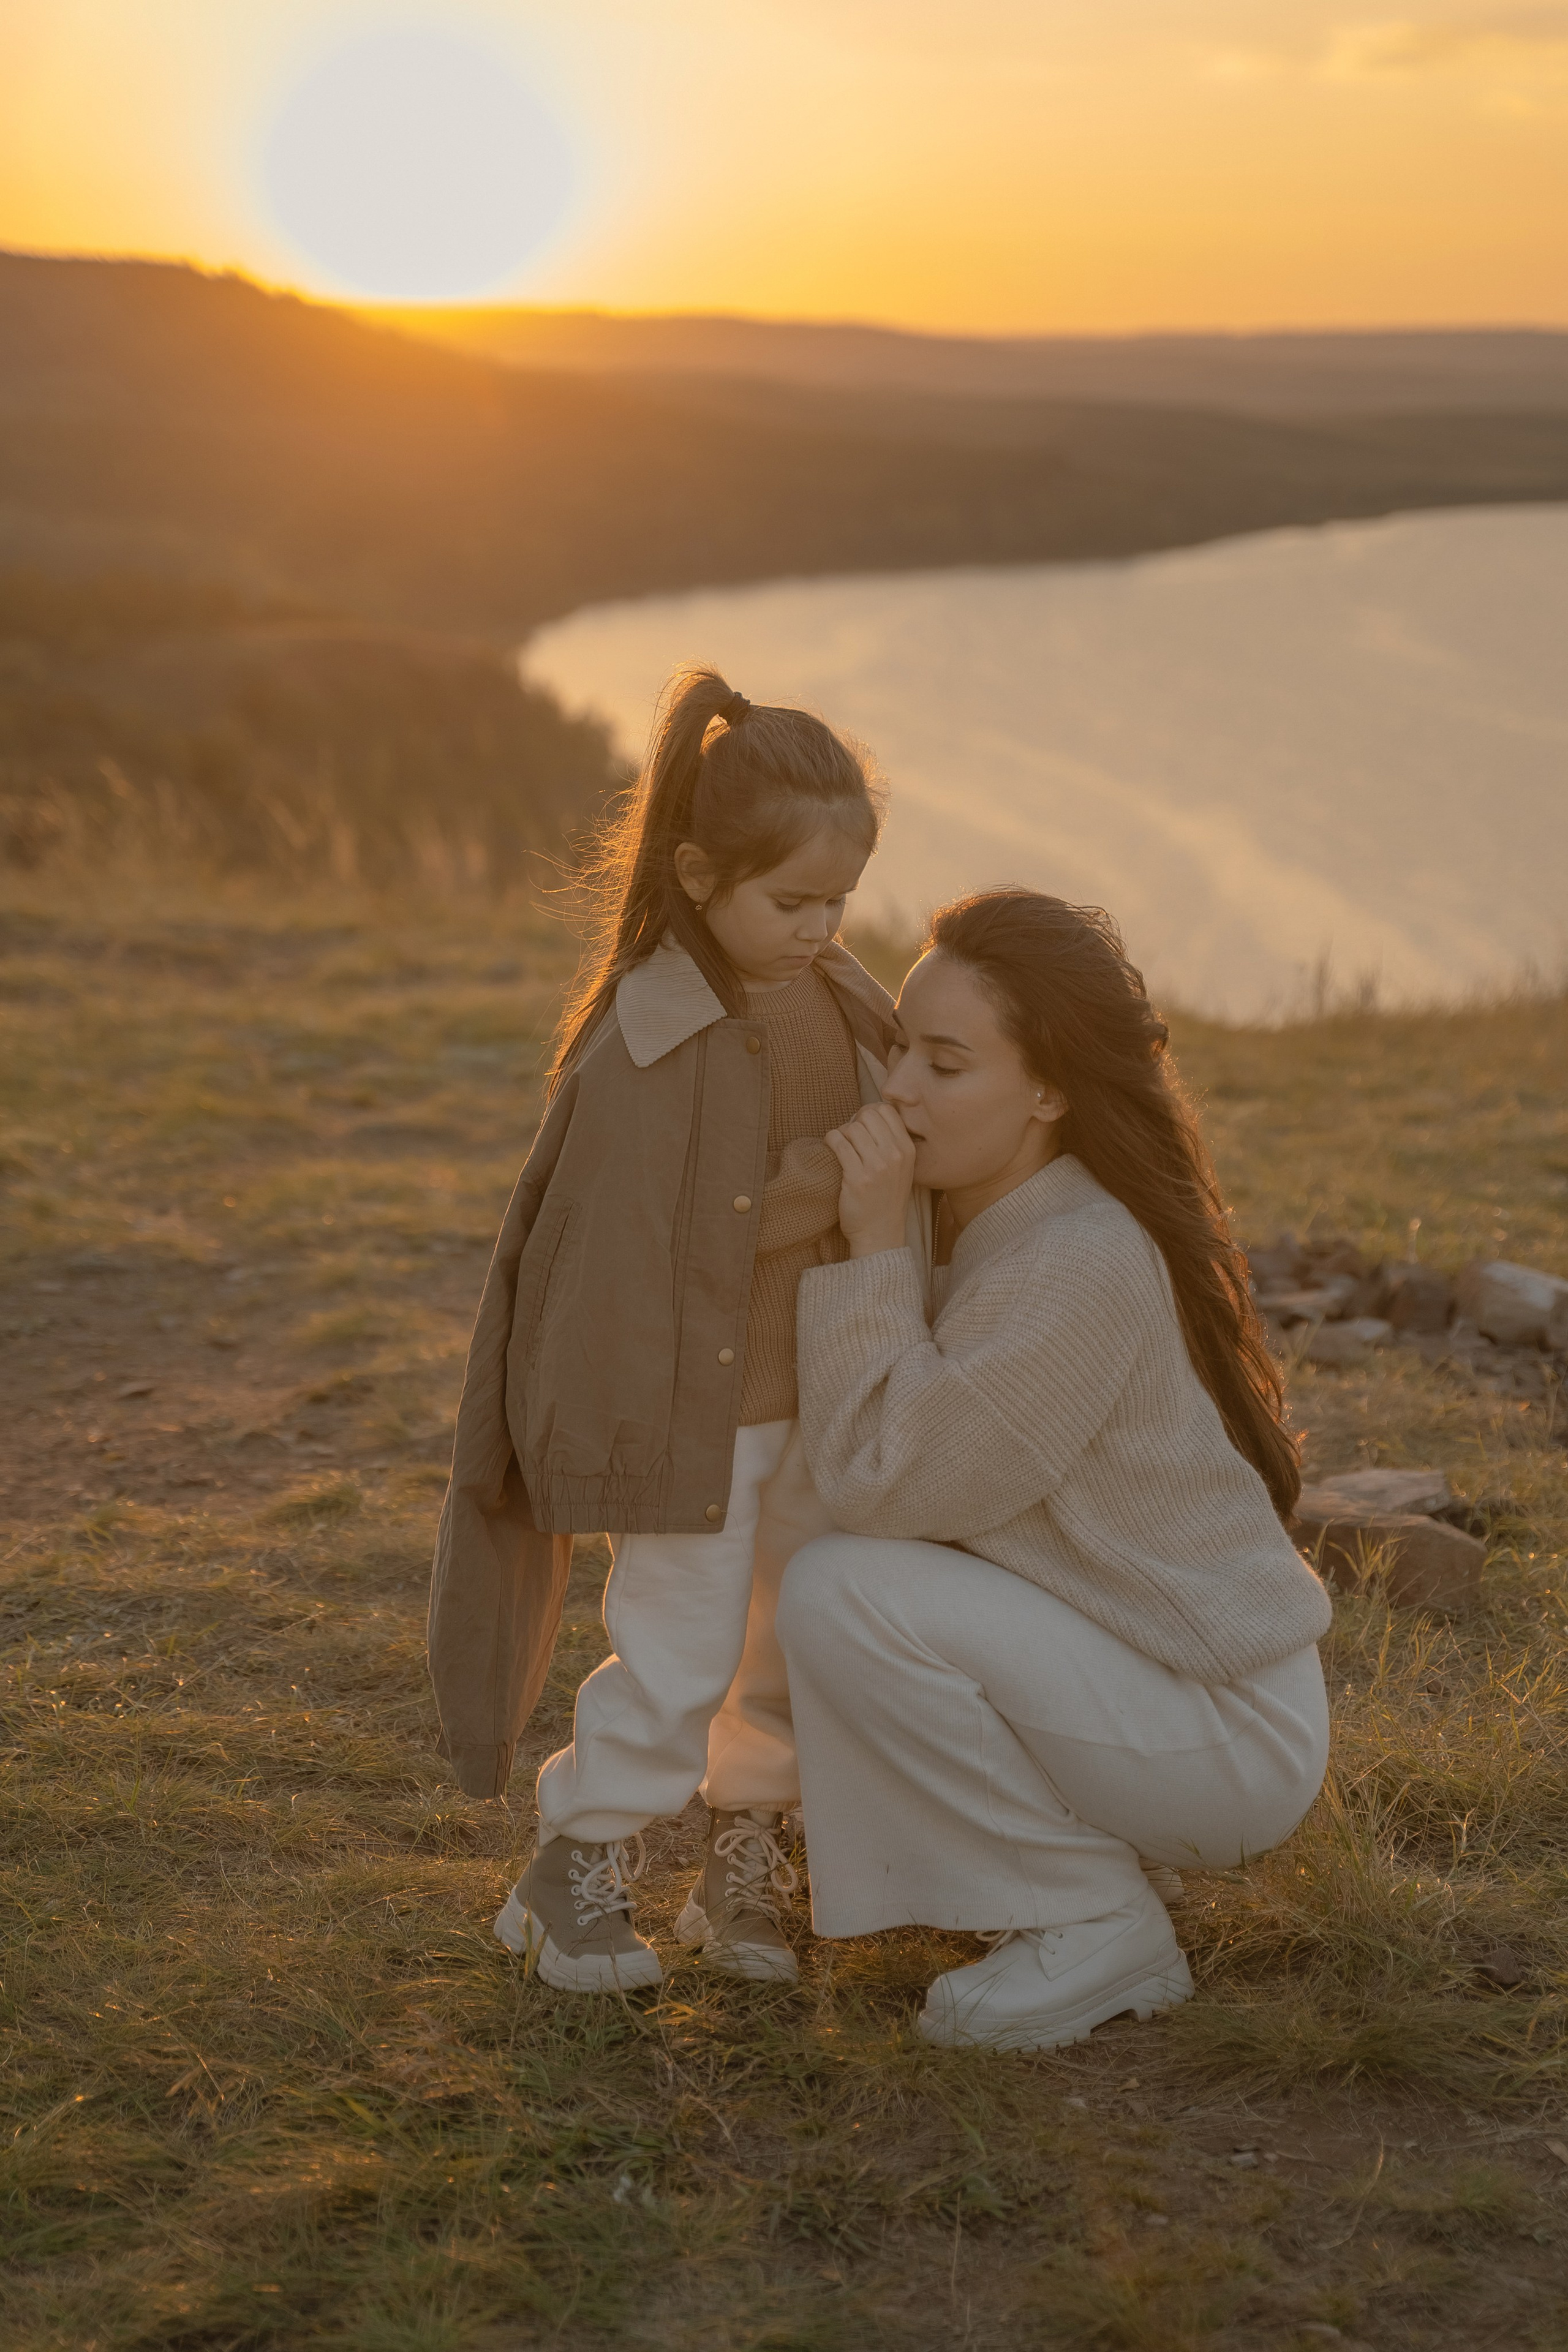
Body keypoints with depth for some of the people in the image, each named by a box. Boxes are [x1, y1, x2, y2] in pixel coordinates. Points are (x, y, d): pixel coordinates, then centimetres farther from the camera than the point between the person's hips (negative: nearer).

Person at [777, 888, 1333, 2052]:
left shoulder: (1082, 1267, -26)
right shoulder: (997, 1221, 3)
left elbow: (880, 1482, -23)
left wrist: (873, 1239, -23)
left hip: (1229, 1740, -10)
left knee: (841, 1593, -21)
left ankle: (1098, 1924, -6)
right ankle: (1100, 1852, 14)